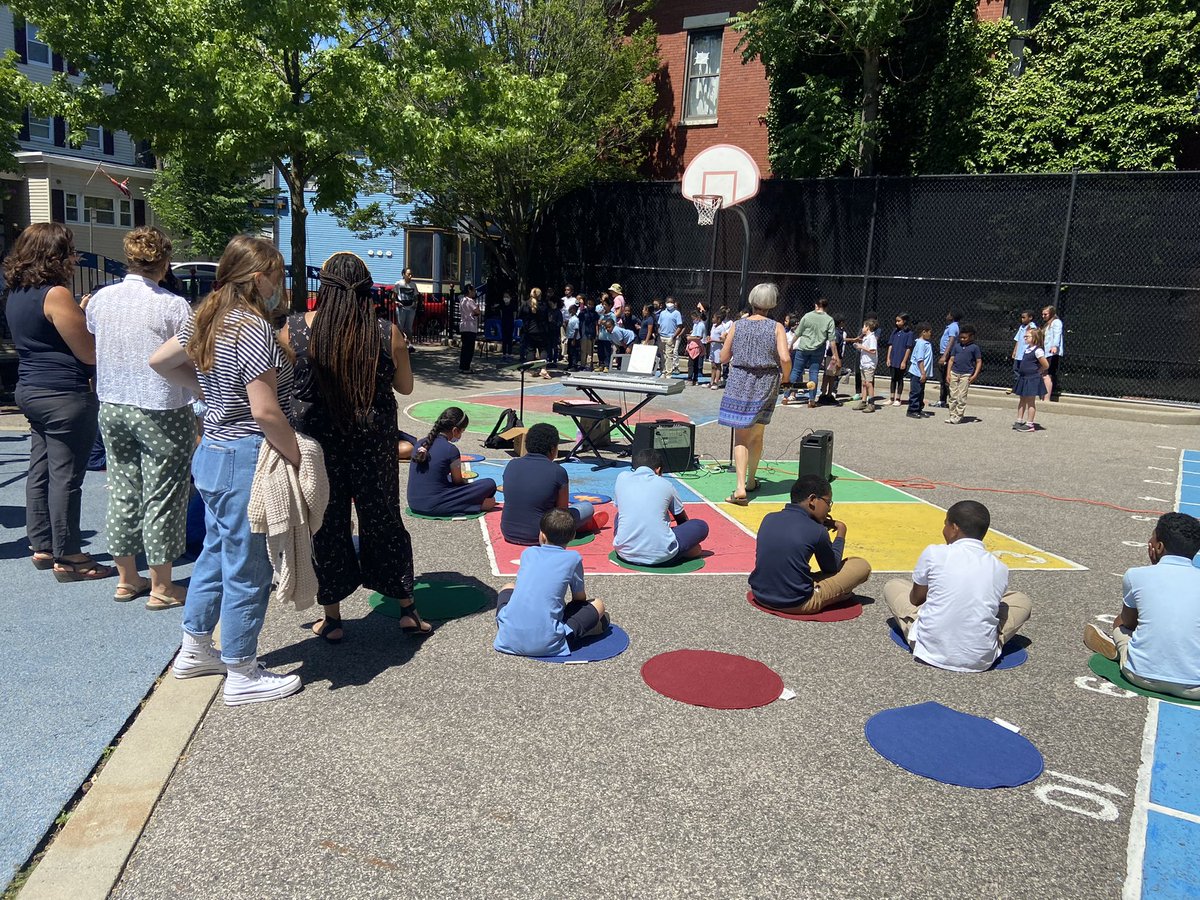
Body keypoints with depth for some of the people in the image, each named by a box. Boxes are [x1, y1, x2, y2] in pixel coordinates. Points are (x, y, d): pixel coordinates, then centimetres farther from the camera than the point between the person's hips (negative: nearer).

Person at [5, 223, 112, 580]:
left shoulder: (16, 294, 11)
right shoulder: (56, 294, -16)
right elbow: (89, 353, -14)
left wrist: (79, 315, 15)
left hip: (29, 390, 9)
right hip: (64, 397, -9)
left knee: (40, 471, 15)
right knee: (65, 477, -3)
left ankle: (41, 546, 25)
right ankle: (67, 557, 5)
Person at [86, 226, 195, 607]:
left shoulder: (100, 299, 2)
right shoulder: (173, 306, -16)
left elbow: (92, 346, 16)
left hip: (111, 407, 6)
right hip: (160, 411, -6)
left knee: (122, 490, 16)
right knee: (162, 496, 4)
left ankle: (127, 579, 27)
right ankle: (161, 587, 14)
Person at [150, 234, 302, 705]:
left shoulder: (207, 320, 7)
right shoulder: (254, 328, -20)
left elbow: (159, 361, 21)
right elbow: (265, 411, -25)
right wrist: (299, 458, -15)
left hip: (213, 451, 10)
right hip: (246, 459, -10)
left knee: (217, 552, 23)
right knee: (247, 569, 2)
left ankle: (194, 650, 38)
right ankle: (242, 676, 16)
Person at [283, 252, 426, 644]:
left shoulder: (294, 329, -8)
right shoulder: (388, 333, -9)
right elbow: (405, 386, 3)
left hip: (315, 438, 0)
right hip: (374, 440, 1)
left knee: (325, 523, 12)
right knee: (383, 519, 14)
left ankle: (331, 617, 22)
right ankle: (407, 608, 23)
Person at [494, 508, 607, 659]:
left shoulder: (527, 553, 13)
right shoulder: (573, 558, 3)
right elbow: (580, 598, 15)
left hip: (509, 639, 4)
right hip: (545, 644, -4)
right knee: (598, 605, 14)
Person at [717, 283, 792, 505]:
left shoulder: (737, 326, -1)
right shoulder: (776, 328, -4)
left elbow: (724, 358, 5)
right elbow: (785, 358, -15)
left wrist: (726, 341, 24)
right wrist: (786, 377, 3)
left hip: (739, 383, -1)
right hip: (766, 386, 1)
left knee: (741, 437, 0)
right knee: (757, 436, 17)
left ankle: (740, 488, -13)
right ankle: (751, 481, 32)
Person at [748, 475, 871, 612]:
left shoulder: (769, 519, 2)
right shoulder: (817, 531, -13)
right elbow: (831, 568, 5)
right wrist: (841, 534, 15)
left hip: (760, 595, 6)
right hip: (797, 604, -6)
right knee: (862, 566, 4)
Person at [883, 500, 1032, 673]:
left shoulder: (933, 553, -7)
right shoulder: (1000, 569, -1)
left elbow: (915, 599, 6)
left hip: (931, 651, -2)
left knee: (893, 586, 21)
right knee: (1023, 602, 26)